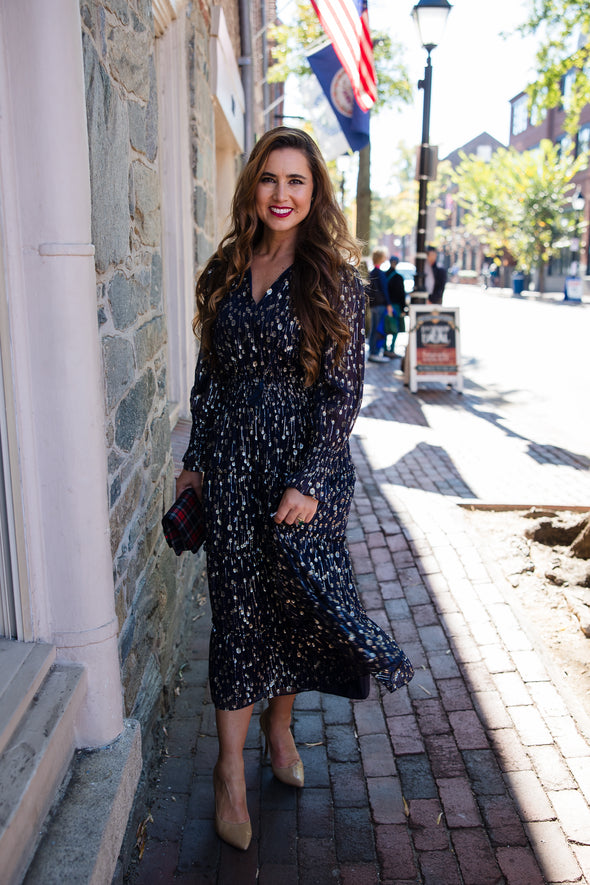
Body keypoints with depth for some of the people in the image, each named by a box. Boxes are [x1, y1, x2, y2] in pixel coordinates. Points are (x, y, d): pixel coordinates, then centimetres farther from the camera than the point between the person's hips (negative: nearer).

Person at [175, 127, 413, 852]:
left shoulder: (334, 279, -5)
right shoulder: (226, 272, 7)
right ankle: (231, 769, 20)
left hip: (305, 463, -2)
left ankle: (279, 723, 38)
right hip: (231, 464, 3)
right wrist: (195, 459, 10)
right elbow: (208, 374, 11)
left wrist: (309, 481, -16)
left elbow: (343, 390, -9)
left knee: (297, 601, 10)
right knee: (237, 606, 7)